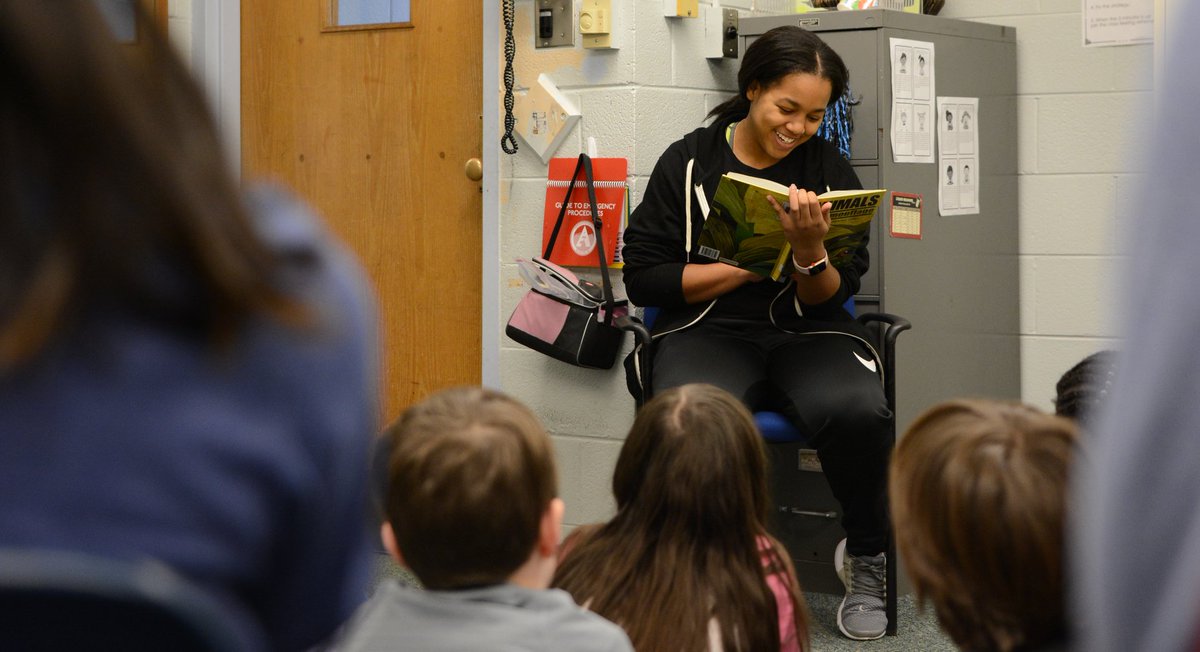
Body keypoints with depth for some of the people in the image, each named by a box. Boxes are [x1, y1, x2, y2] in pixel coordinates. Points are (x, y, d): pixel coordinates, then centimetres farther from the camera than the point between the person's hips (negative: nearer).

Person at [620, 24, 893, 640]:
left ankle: (867, 565, -8)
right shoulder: (689, 161, 2)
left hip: (807, 334, 2)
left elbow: (830, 298, 5)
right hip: (708, 330, -1)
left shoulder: (829, 169, 8)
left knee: (856, 411, -32)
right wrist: (754, 265, -8)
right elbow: (643, 277, -2)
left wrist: (810, 252, -17)